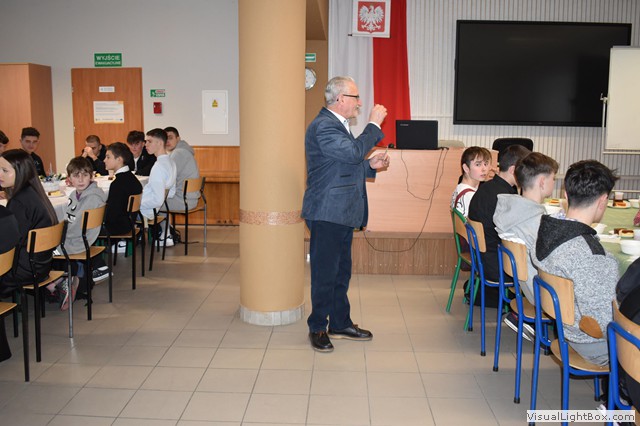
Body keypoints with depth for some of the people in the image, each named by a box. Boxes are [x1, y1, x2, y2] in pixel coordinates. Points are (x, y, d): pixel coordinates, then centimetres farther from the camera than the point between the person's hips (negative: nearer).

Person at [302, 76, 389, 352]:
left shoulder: (337, 125, 18)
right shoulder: (323, 126, -16)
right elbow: (354, 152, -26)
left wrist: (370, 165, 8)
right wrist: (374, 124, -16)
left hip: (342, 215, 10)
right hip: (327, 215, -10)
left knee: (341, 272, 17)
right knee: (325, 274, -1)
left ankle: (341, 324, 28)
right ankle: (317, 328, 13)